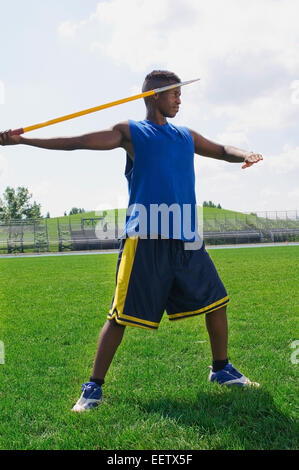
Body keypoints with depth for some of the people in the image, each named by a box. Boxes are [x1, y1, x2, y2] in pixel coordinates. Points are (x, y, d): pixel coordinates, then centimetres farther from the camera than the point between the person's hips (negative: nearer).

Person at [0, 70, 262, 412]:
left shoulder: (187, 136, 22)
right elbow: (75, 142, 3)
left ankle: (221, 370, 31)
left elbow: (223, 151, 29)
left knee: (216, 300, 10)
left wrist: (245, 154, 5)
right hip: (144, 240, -5)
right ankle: (93, 388, 9)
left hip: (187, 238, 6)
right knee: (121, 315, -6)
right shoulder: (130, 132, 7)